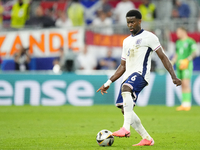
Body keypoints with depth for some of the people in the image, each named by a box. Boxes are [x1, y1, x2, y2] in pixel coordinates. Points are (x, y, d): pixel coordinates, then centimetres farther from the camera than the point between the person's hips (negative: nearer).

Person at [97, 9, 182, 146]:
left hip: (140, 74, -8)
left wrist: (174, 76, -11)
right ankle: (147, 139, 10)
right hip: (128, 76, 8)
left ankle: (126, 129, -47)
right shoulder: (127, 41, 24)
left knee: (126, 88, -37)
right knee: (125, 108, 1)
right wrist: (109, 83, 25)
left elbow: (163, 57, -1)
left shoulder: (149, 37, 3)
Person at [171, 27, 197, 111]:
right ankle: (184, 104, 7)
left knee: (186, 84, -15)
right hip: (179, 66, 7)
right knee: (182, 85, 6)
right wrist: (171, 63, 12)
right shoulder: (178, 43, 19)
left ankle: (187, 104, -16)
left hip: (187, 65, -7)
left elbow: (194, 52, -8)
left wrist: (187, 60, -19)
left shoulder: (190, 41, -3)